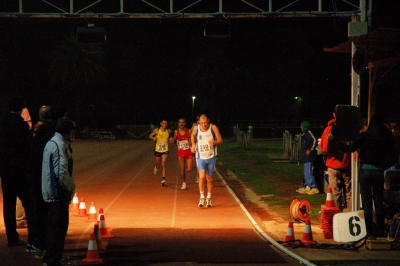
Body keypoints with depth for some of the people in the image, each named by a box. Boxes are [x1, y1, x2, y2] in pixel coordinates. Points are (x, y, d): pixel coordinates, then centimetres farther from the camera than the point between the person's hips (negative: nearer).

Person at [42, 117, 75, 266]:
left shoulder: (51, 143, 14)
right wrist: (71, 188, -9)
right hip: (59, 193, -10)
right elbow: (62, 173, -24)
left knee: (52, 226, 17)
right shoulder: (60, 145, -18)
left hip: (50, 192, 10)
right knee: (59, 227, -6)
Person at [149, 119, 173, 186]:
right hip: (157, 150, 0)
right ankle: (156, 167, 52)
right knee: (158, 165, 14)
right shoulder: (157, 130, -8)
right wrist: (153, 138, -19)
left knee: (163, 164, -14)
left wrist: (170, 139, -5)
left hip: (165, 151, 0)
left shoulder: (168, 131, -2)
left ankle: (163, 179, -12)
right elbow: (150, 136, 3)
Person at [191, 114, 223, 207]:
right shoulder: (196, 128, -6)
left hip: (211, 157, 1)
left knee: (209, 179, 10)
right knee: (202, 177, -19)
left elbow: (220, 140, -6)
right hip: (200, 157, 0)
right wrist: (193, 144, 3)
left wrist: (214, 142, -27)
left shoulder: (213, 128, -10)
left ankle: (209, 198, 27)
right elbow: (192, 136, 18)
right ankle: (202, 197, -6)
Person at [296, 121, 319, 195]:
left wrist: (310, 149, -20)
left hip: (308, 156, -11)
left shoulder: (308, 133, -12)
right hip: (305, 156, 11)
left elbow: (314, 140, -23)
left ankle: (314, 187, -10)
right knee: (306, 172, 14)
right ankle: (307, 187, 20)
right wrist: (301, 156, 20)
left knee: (308, 172, -12)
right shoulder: (304, 134, 17)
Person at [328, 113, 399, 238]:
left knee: (367, 202, 3)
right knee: (378, 202, 12)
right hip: (379, 172, 2)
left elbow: (349, 149, -8)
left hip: (365, 171, -2)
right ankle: (381, 231, 13)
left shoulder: (364, 136, -7)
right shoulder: (387, 137, -1)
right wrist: (384, 166, 14)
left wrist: (333, 140, 0)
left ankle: (370, 232, 0)